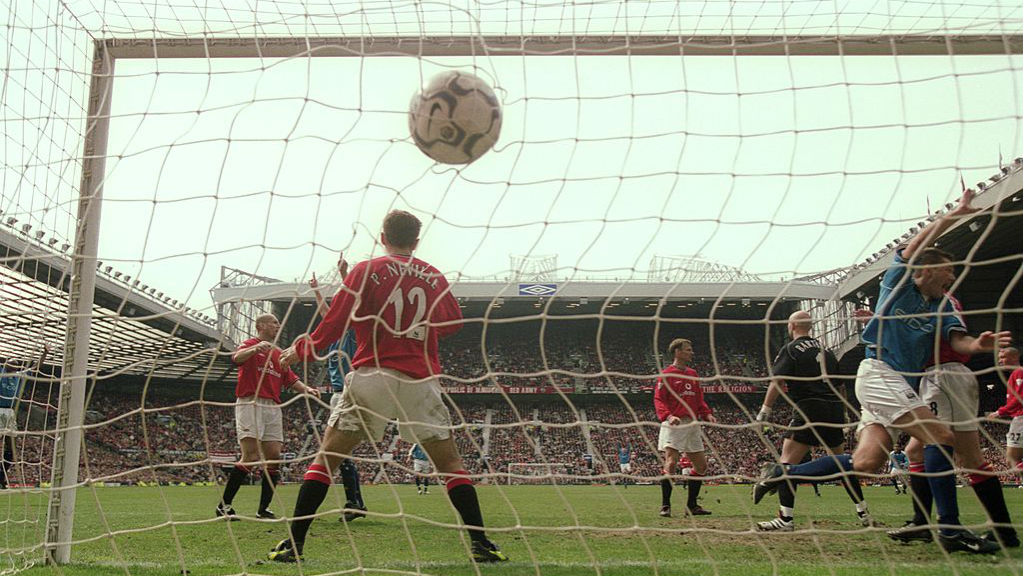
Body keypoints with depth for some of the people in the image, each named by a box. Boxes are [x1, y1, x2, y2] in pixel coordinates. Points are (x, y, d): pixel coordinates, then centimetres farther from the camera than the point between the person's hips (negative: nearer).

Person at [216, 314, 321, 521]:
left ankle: (263, 509, 7)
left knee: (274, 457, 0)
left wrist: (306, 389, 1)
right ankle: (223, 505, -4)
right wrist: (256, 348, -39)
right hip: (250, 403, -7)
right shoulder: (251, 344, 3)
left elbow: (290, 379, 20)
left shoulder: (278, 353, 24)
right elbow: (236, 358, -20)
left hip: (273, 407, 7)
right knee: (251, 456, -15)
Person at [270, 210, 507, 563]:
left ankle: (294, 543, 5)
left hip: (372, 376, -2)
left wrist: (301, 350, 16)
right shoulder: (434, 277, 11)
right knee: (451, 463, 10)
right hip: (421, 379, 2)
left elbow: (335, 324, 0)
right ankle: (480, 543, 5)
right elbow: (453, 322, 19)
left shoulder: (366, 270, 3)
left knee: (327, 456, 8)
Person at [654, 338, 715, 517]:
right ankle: (665, 506, -8)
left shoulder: (693, 374, 17)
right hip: (674, 425, -7)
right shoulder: (667, 374, -3)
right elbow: (659, 399, -10)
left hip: (692, 425, 8)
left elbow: (699, 399, 21)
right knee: (671, 463, -16)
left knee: (701, 465, 9)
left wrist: (707, 414, 3)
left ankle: (692, 505, 19)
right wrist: (668, 416, -26)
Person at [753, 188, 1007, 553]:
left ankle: (782, 474, 9)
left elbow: (957, 339, 0)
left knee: (865, 464, -4)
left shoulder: (942, 307, 17)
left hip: (903, 384, 7)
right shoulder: (898, 283, 4)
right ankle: (950, 529, -11)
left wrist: (977, 345, -22)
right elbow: (916, 246, -8)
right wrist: (956, 213, -5)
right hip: (878, 372, -7)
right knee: (941, 436, -17)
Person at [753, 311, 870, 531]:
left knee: (787, 461, -9)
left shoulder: (790, 349, 0)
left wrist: (763, 411, -6)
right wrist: (843, 416, 30)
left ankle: (785, 519, -18)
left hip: (810, 408, -7)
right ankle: (863, 513, 25)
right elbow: (840, 387, 22)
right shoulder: (825, 351, 19)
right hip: (835, 409, 7)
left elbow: (777, 382, -10)